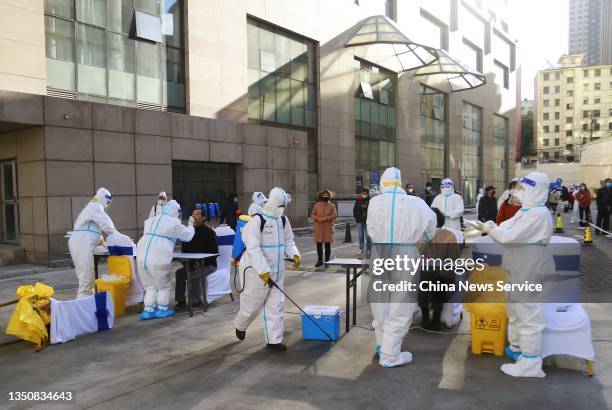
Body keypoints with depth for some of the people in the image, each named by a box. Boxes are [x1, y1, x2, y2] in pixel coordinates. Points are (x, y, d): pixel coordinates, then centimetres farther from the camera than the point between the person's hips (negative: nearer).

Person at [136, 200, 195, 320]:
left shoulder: (150, 221, 18)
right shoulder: (174, 223, 1)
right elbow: (188, 236, 13)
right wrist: (190, 225, 32)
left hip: (141, 257, 6)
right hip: (158, 260, -6)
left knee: (150, 286, 19)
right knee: (165, 286, 15)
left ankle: (148, 310, 18)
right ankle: (162, 309, 23)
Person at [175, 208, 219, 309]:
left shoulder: (209, 232, -10)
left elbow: (214, 252, -14)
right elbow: (184, 250, 10)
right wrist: (189, 263, -8)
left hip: (208, 264, -5)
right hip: (192, 264, 6)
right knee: (179, 273, -15)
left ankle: (196, 301, -13)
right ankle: (181, 300, -5)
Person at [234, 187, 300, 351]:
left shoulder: (283, 220, 5)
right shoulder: (257, 220, -17)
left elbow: (288, 241, 16)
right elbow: (253, 248, -23)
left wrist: (294, 254, -4)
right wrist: (263, 271, -27)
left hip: (276, 271, 6)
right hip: (256, 271, -6)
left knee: (276, 305, 6)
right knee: (252, 304, 8)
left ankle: (274, 340, 16)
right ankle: (240, 326, 38)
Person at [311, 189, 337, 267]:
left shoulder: (332, 206, 4)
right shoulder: (317, 205, 9)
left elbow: (334, 215, -6)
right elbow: (312, 215, 5)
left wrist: (325, 218, -18)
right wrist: (318, 218, -14)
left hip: (328, 228, -1)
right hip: (318, 227, 1)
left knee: (327, 245, 2)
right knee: (319, 245, 4)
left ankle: (327, 261, 11)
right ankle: (320, 261, 15)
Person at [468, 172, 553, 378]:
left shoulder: (539, 213, -19)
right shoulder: (526, 210, 15)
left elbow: (511, 236, -23)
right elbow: (507, 227, 10)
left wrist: (488, 229, -12)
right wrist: (490, 226, -7)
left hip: (528, 269, -11)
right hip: (518, 267, 11)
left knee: (527, 312, -4)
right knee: (514, 308, 21)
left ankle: (530, 364, 5)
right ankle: (516, 348, 38)